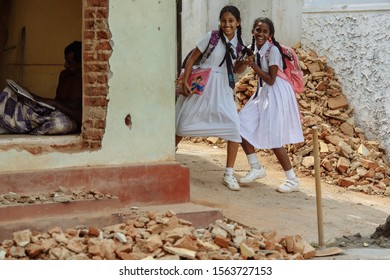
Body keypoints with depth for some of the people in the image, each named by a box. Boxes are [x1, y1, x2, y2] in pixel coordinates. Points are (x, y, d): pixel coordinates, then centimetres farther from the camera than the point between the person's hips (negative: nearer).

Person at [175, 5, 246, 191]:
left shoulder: (239, 43, 0)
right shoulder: (211, 37, -10)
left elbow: (236, 69, 10)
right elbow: (192, 58, -6)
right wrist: (185, 82, -12)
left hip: (222, 89, 3)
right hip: (201, 84, -2)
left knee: (234, 126, -12)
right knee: (182, 125, 6)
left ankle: (229, 174, -3)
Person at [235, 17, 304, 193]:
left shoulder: (272, 50, -16)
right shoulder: (254, 48, 7)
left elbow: (271, 79, -19)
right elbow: (239, 69, 16)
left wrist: (253, 65, -20)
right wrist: (244, 62, -4)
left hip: (276, 94, -8)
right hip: (262, 93, 8)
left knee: (274, 139, -9)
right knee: (241, 126, 3)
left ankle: (293, 180, 0)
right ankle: (256, 168, 16)